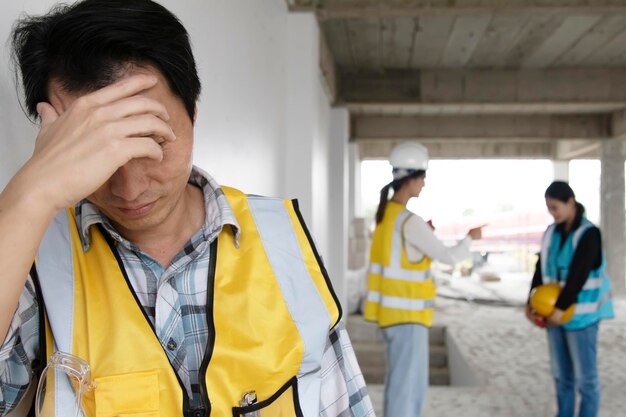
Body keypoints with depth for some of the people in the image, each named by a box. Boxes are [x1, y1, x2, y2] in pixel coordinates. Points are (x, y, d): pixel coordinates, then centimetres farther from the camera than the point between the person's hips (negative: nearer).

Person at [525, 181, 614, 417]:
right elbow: (541, 270, 6)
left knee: (585, 375, 3)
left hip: (580, 315, -6)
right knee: (561, 373, 14)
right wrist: (531, 302, -3)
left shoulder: (589, 233, -13)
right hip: (555, 311, 6)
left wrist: (561, 308, -21)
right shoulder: (552, 233, 7)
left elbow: (578, 275, -19)